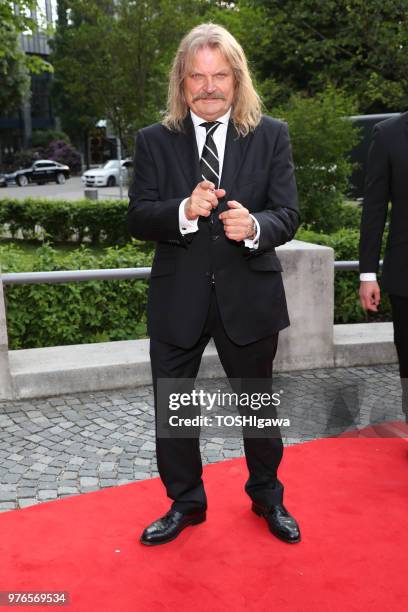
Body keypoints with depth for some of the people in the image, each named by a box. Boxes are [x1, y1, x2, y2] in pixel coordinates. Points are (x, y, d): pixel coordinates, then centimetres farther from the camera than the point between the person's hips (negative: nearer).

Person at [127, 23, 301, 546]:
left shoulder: (271, 136, 0)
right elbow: (138, 219, -6)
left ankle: (267, 497, 41)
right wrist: (184, 210, -26)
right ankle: (185, 503, 36)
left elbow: (287, 216, -6)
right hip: (178, 297, 1)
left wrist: (254, 225, -28)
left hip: (248, 294, 0)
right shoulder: (154, 141, 1)